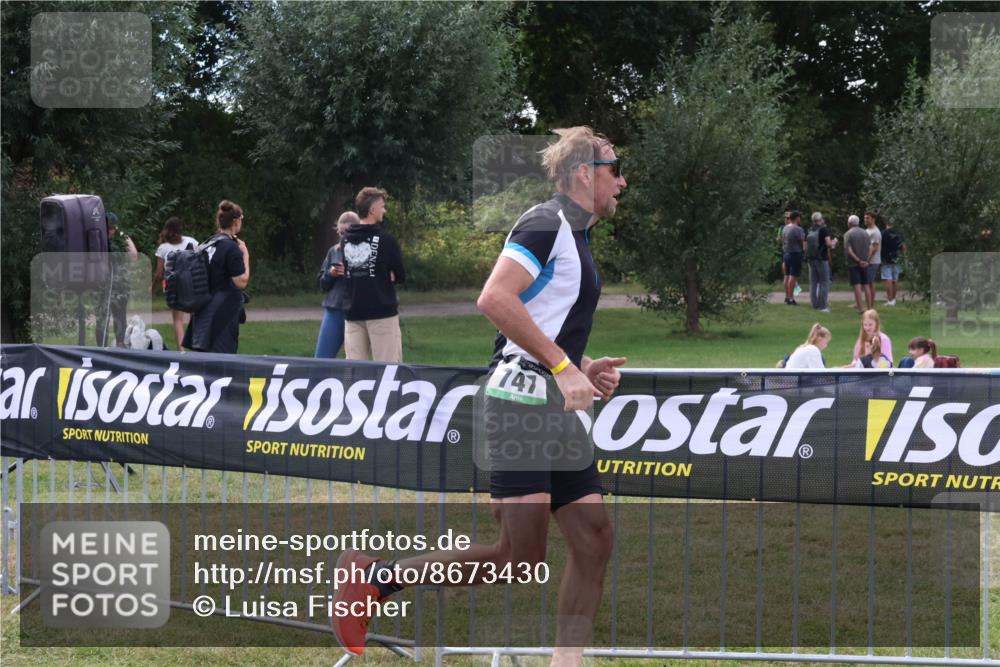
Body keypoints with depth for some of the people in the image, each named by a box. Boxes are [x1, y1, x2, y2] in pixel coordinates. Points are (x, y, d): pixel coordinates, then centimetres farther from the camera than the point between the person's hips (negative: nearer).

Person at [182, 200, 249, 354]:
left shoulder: (207, 244, 10)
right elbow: (241, 282, -15)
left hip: (204, 311, 8)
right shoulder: (231, 248, -15)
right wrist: (245, 255, -5)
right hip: (224, 312, -8)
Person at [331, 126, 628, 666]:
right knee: (519, 556, -13)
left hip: (556, 410, 10)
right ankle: (375, 578, -1)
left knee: (593, 541, 2)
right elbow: (494, 299, -23)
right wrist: (562, 366, -21)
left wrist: (584, 369, 12)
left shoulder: (575, 237, 21)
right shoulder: (547, 224, -9)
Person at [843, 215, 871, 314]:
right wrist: (866, 260, 0)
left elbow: (848, 250, -16)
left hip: (853, 263, -5)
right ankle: (869, 307, 14)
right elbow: (870, 248, 4)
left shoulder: (848, 234, -8)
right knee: (865, 285, 11)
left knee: (857, 285, -4)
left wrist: (858, 260, -14)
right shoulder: (865, 233, 7)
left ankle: (860, 308, -8)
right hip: (864, 263, 5)